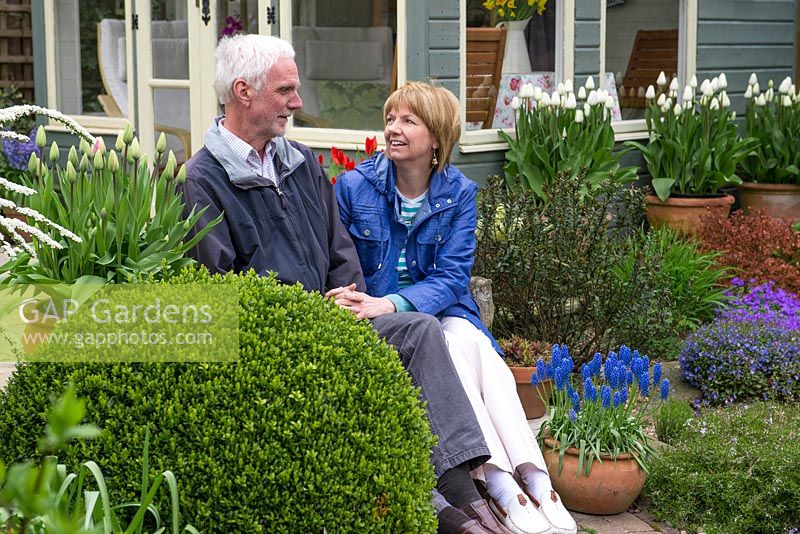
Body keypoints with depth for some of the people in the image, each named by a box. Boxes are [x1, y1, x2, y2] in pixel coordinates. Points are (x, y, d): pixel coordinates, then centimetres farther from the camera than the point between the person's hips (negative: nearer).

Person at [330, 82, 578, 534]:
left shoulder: (459, 193, 1)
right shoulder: (354, 186, -2)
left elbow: (452, 276, -9)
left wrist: (391, 303, -26)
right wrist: (349, 298, -23)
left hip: (438, 313, 2)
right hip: (375, 326, -2)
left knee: (469, 339, -32)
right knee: (454, 347, -31)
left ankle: (535, 478, -41)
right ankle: (500, 484, -39)